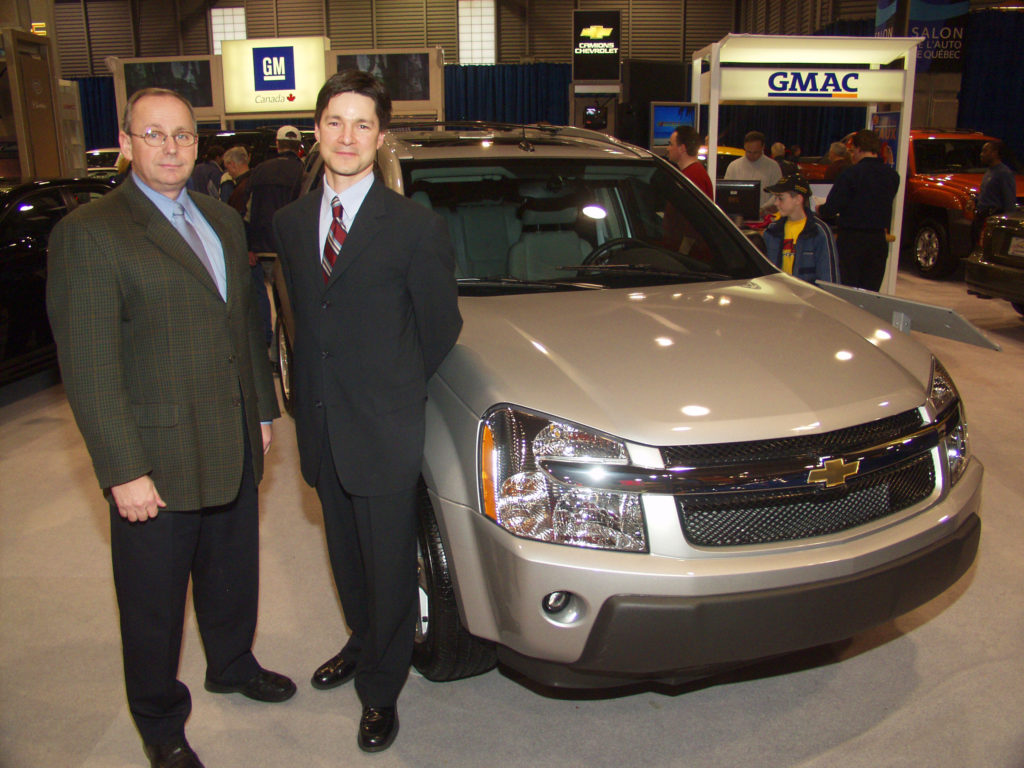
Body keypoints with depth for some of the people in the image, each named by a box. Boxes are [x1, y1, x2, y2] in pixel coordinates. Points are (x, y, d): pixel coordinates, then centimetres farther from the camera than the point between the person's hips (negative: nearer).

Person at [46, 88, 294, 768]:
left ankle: (233, 666, 49)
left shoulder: (224, 220, 10)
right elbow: (88, 367, -16)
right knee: (154, 604, 12)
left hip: (234, 447, 6)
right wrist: (123, 471, -18)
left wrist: (262, 410, 13)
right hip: (156, 461, -6)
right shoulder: (88, 233, -12)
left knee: (233, 575, 23)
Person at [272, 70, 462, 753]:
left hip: (385, 430, -5)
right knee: (347, 556, 23)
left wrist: (394, 389, 4)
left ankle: (381, 690, 29)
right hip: (321, 427, 6)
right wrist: (308, 400, 10)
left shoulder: (417, 227, -12)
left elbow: (441, 327, -4)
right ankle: (364, 643, 48)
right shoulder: (291, 221, 6)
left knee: (389, 566, 9)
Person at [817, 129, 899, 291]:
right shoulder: (892, 176, 5)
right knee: (871, 294, 10)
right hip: (879, 240, 5)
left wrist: (820, 209, 10)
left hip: (852, 240, -5)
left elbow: (832, 208, -12)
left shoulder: (851, 173, -12)